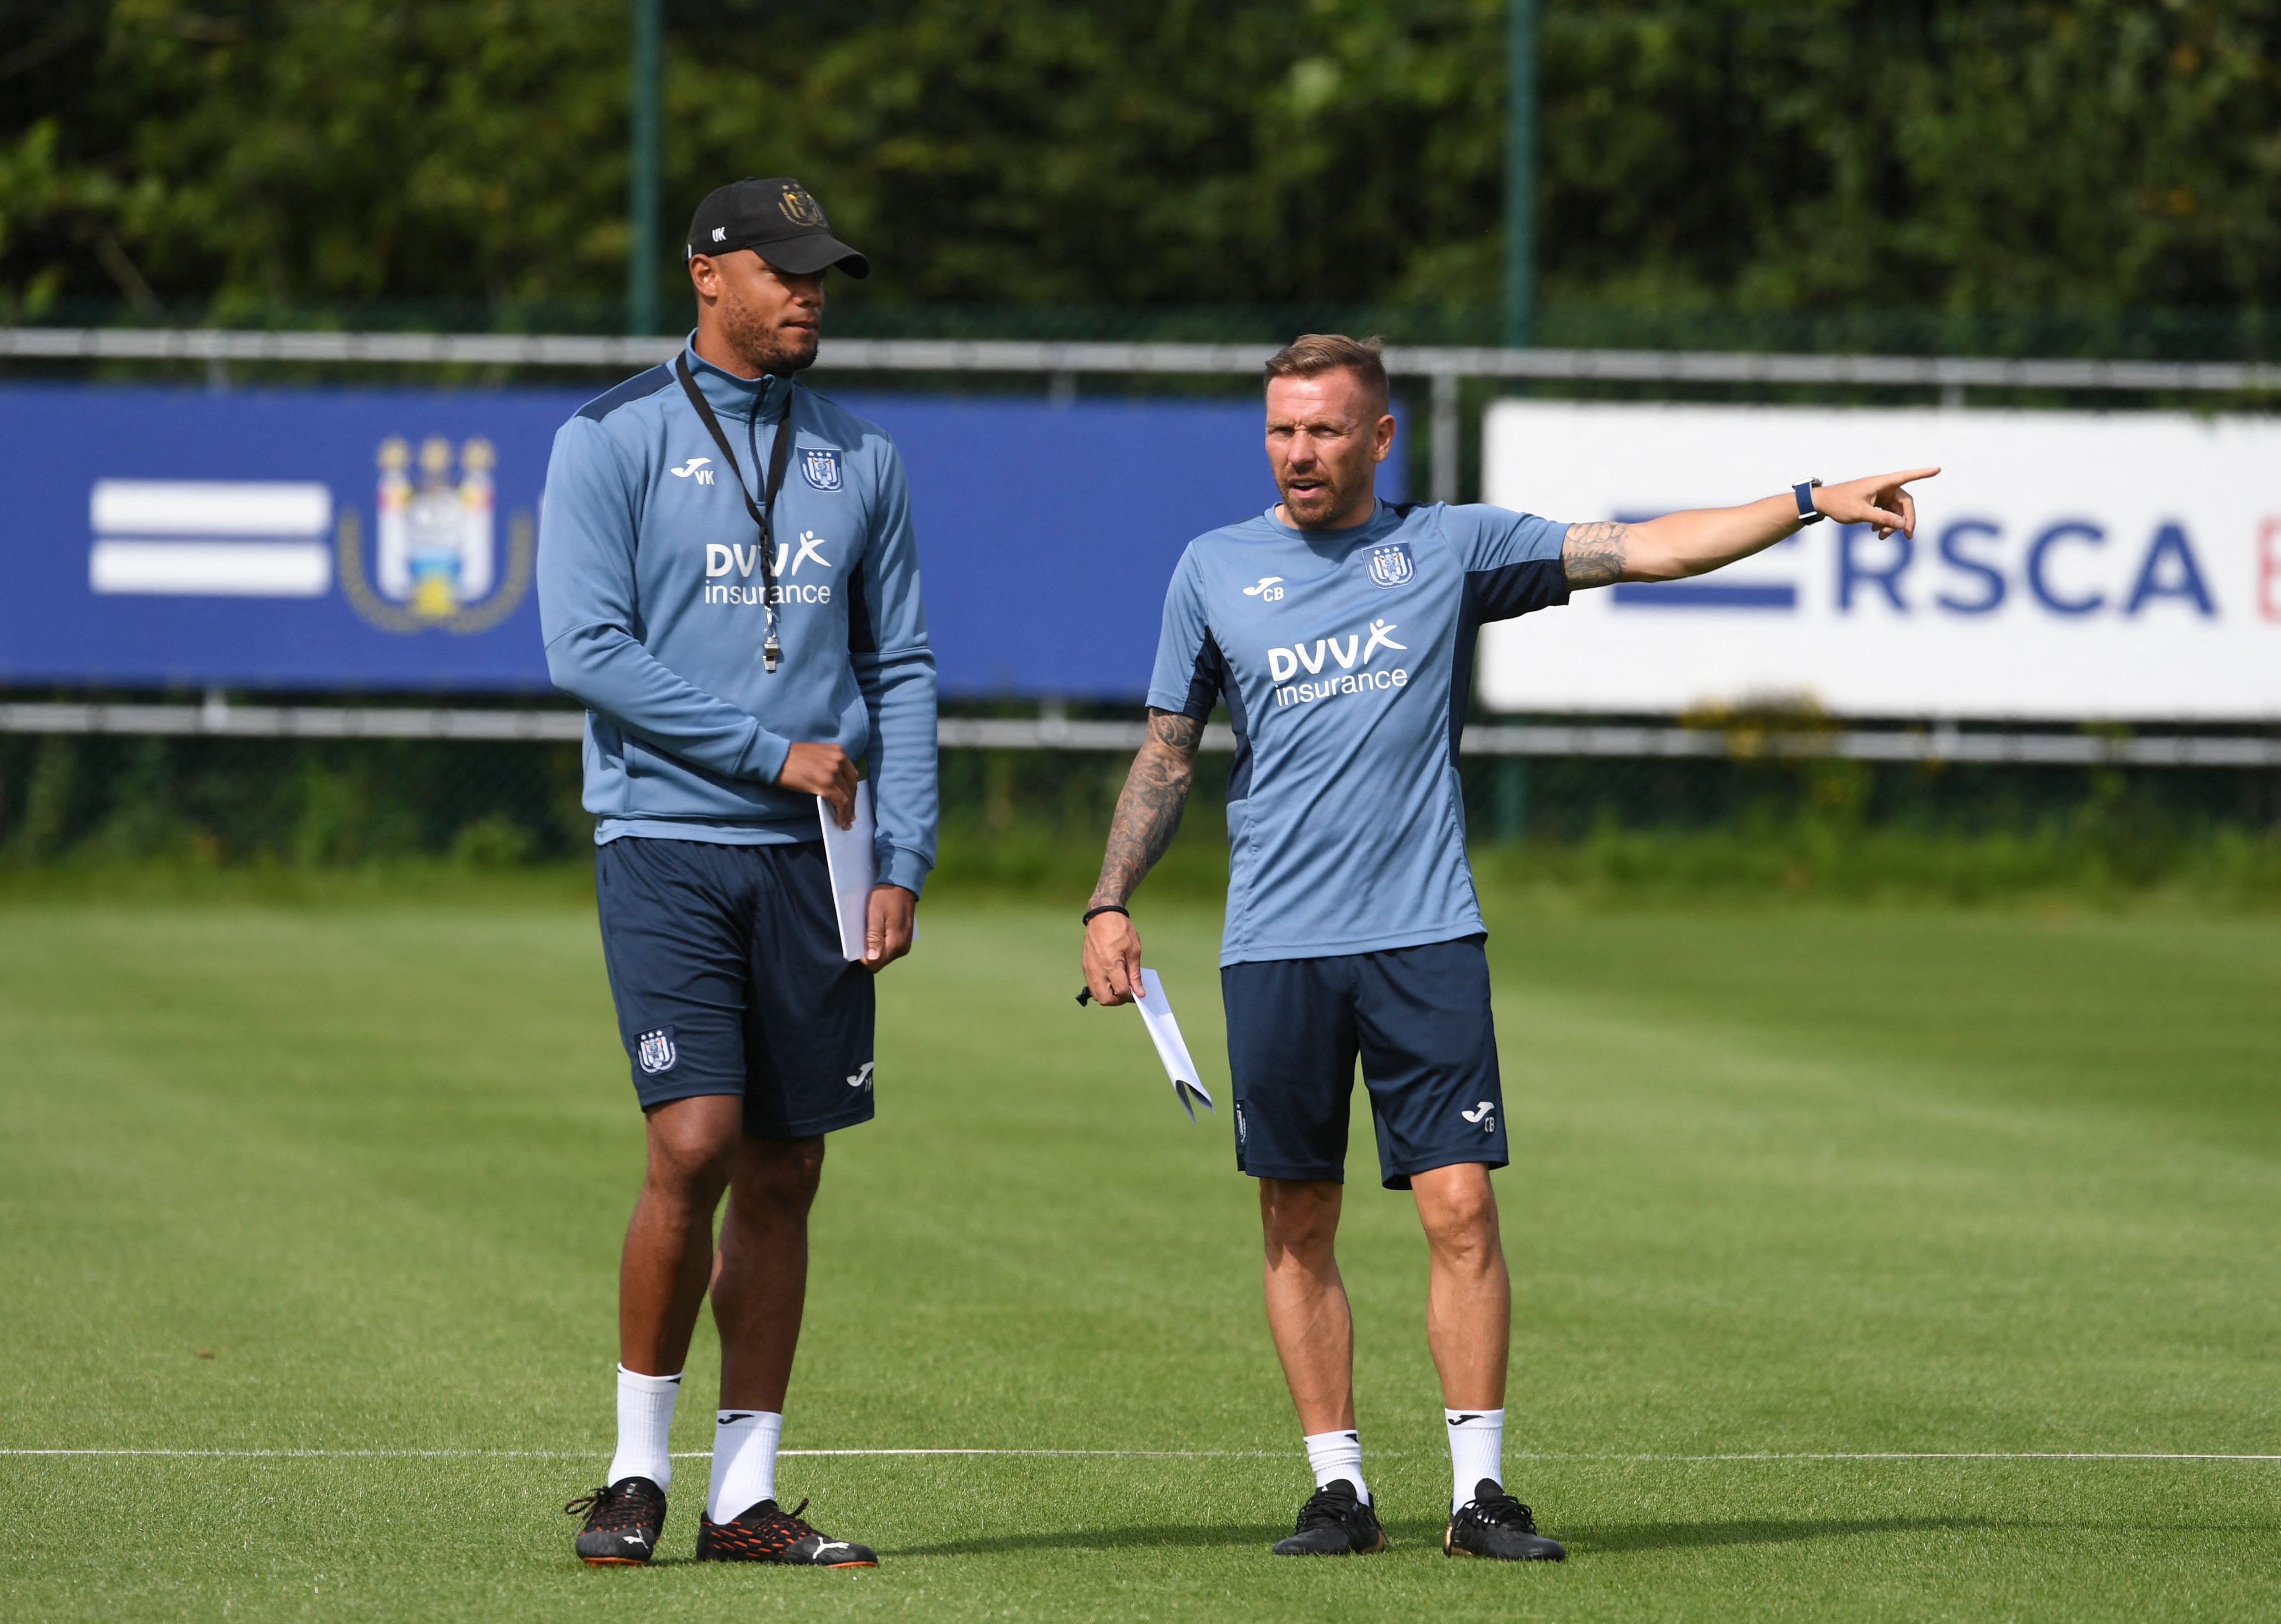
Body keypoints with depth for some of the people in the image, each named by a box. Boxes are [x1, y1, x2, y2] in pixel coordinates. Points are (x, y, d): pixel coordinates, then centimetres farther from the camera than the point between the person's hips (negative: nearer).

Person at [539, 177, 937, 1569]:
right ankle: (639, 1468, -2)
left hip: (814, 856, 4)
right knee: (695, 1145, -15)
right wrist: (773, 752, -11)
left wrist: (905, 862, 3)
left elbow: (902, 668, 13)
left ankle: (746, 1493, 8)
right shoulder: (614, 443, 0)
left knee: (784, 1176, 3)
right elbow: (587, 649, -9)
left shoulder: (861, 459, 13)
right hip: (669, 840, -4)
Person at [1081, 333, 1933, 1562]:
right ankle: (1338, 1486, 10)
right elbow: (1167, 756, 14)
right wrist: (1109, 903, 4)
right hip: (1274, 951, 1)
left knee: (1461, 1209, -8)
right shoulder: (1214, 570, 9)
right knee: (1297, 1226, 2)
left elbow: (1642, 550, 6)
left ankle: (1476, 1487, -2)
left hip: (1424, 940, -1)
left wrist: (1814, 504, 0)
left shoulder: (1449, 548, 7)